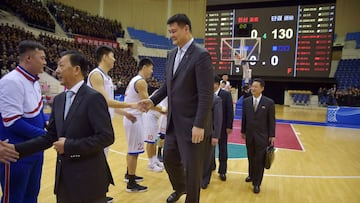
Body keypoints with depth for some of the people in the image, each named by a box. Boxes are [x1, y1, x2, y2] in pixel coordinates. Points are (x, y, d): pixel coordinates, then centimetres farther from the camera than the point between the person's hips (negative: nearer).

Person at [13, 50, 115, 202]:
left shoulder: (94, 97, -16)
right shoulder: (58, 99, 8)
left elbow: (106, 137, -21)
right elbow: (50, 137, 9)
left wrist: (69, 145, -19)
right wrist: (16, 149, 0)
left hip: (88, 178, -7)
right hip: (64, 177, 7)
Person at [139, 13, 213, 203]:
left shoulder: (201, 55, -14)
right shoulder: (172, 54, 10)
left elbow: (206, 94, -19)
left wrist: (199, 125, -21)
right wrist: (153, 100, 3)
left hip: (191, 123, -7)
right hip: (174, 121, 8)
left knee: (192, 167, 6)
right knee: (169, 158, 20)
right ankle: (180, 187, 48)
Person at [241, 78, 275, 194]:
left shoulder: (269, 102, -7)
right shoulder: (246, 101, 1)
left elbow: (272, 120, -5)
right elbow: (244, 118, 7)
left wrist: (272, 136, -6)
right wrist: (243, 131, 9)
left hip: (262, 136, -3)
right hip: (249, 135, 3)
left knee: (260, 160, 3)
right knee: (251, 158, 16)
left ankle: (257, 183, 16)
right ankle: (251, 176, 38)